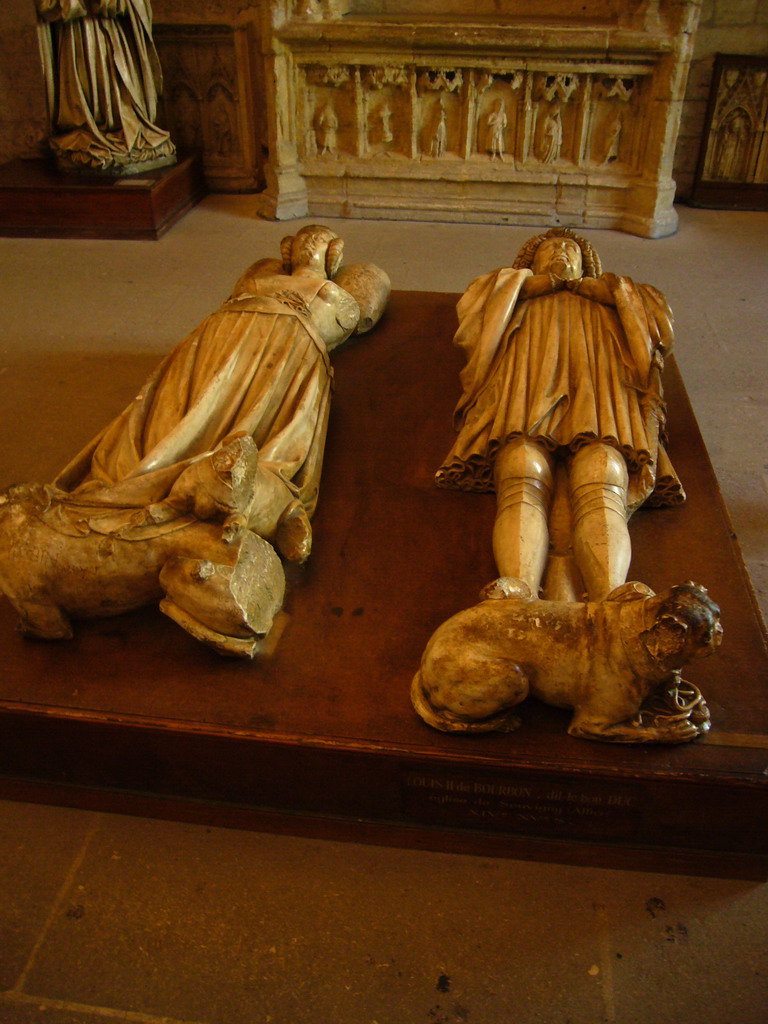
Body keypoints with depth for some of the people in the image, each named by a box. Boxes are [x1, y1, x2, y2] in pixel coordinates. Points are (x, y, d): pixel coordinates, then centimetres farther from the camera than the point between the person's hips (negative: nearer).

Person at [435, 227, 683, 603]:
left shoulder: (607, 306, 42)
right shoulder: (513, 298, 41)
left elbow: (660, 328, 24)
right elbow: (473, 315, 20)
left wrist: (595, 287, 28)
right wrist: (534, 283, 25)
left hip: (600, 409, 1)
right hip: (526, 403, 0)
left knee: (601, 492, -33)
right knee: (523, 485, -35)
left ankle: (612, 601, -56)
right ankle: (519, 594, -57)